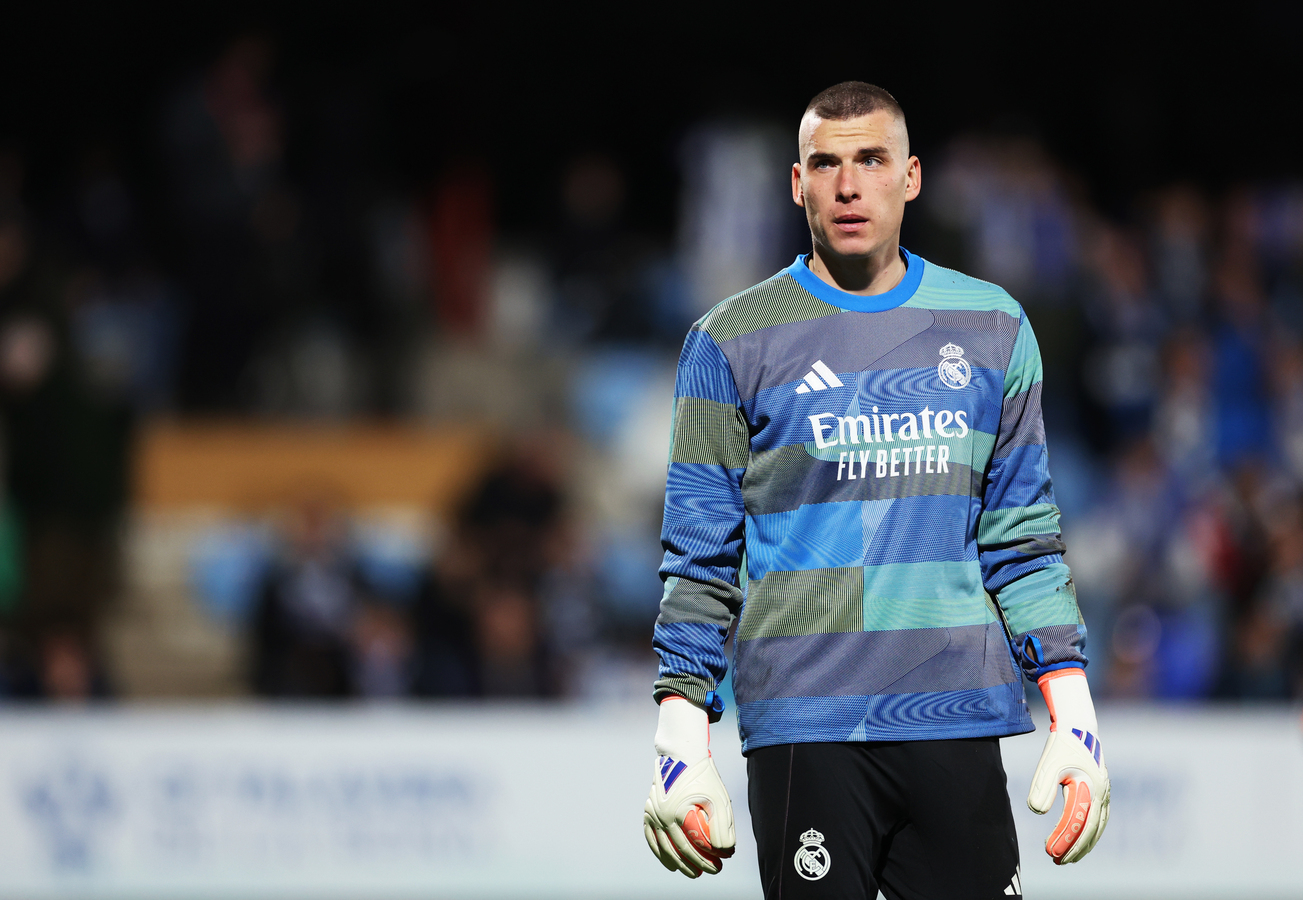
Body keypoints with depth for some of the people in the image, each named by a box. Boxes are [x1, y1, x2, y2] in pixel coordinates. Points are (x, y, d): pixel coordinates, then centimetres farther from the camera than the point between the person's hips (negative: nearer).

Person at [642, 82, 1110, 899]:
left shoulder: (992, 328, 12)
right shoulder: (734, 342, 5)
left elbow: (1023, 538, 14)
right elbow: (701, 558, 5)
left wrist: (1074, 713, 6)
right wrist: (682, 735, -3)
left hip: (958, 722, 2)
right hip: (804, 728, -2)